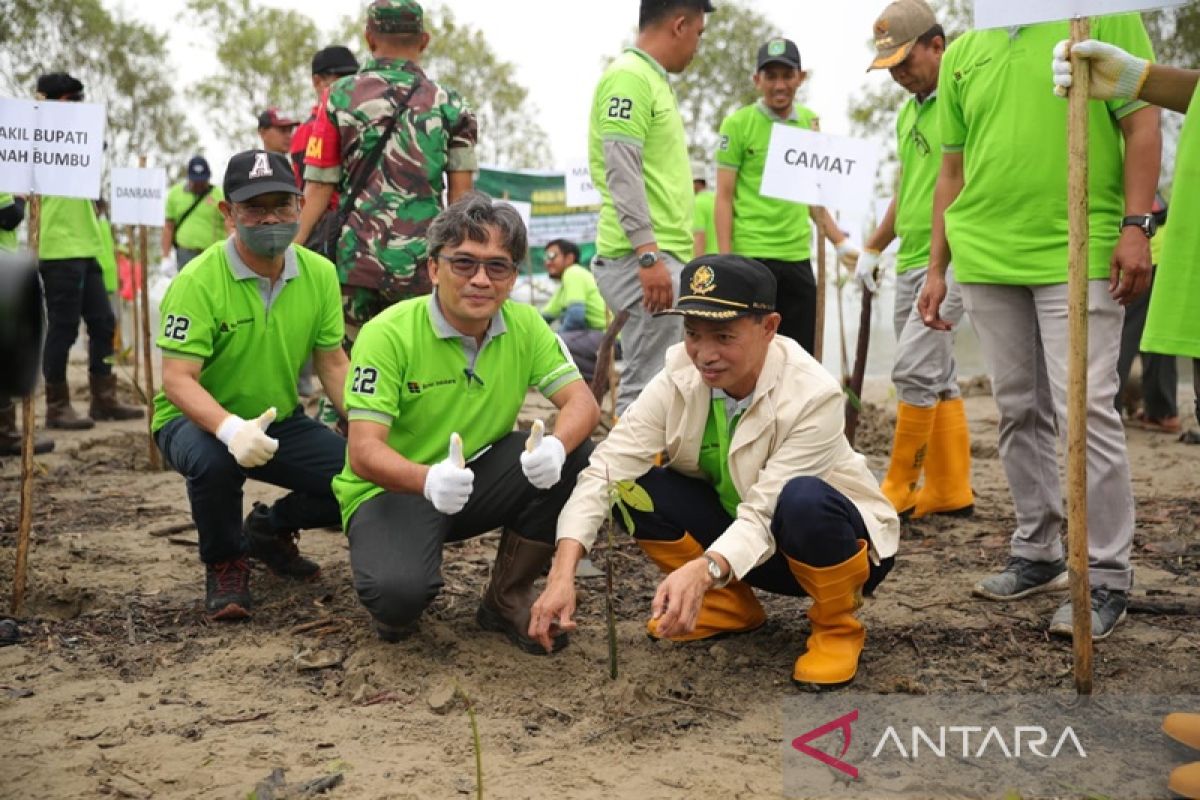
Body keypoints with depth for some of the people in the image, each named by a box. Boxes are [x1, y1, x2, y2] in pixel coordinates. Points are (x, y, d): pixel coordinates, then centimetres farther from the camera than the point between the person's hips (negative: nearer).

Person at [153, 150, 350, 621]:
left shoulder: (319, 273, -6)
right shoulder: (198, 280, -20)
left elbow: (332, 364, 1)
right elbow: (177, 380, -25)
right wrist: (231, 429, -44)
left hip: (280, 422, 5)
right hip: (198, 420, -4)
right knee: (213, 460, -38)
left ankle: (270, 528, 17)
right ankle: (224, 563, -5)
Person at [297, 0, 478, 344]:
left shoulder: (340, 97, 5)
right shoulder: (450, 105, 5)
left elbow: (319, 188, 1)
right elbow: (460, 197, 2)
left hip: (354, 259, 0)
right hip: (421, 263, 0)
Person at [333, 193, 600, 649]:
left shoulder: (525, 326, -5)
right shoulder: (388, 334, -19)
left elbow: (582, 403, -10)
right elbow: (363, 452, -24)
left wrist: (555, 447, -35)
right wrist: (429, 480, -46)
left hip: (478, 477, 5)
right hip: (392, 489, -5)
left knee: (575, 457, -21)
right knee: (399, 594, -34)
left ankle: (507, 600, -1)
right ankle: (398, 608, 8)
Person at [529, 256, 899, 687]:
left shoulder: (813, 395, -29)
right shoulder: (680, 376, -18)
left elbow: (764, 513, -34)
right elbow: (608, 467, -26)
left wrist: (703, 572, -53)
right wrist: (562, 572, -39)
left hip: (830, 535, -4)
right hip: (734, 525, 5)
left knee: (802, 499, -39)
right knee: (637, 488, -18)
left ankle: (838, 627, -8)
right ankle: (731, 605, 5)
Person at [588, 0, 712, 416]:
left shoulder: (653, 80, 21)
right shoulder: (629, 77, -10)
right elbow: (623, 174, -19)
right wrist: (648, 254, -24)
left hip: (663, 256, 10)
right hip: (644, 258, -10)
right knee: (650, 386, -9)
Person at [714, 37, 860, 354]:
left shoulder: (810, 123, 11)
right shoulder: (738, 124, -4)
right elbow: (724, 197, -5)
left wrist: (839, 242, 16)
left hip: (798, 257, 5)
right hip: (751, 256, -5)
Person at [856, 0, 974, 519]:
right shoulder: (908, 112, 18)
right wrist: (872, 249, 27)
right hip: (909, 263, 9)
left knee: (914, 368, -12)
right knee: (937, 378, 10)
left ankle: (899, 489, -2)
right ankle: (950, 491, 16)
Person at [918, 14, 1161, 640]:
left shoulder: (1105, 17, 2)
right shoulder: (961, 54, 14)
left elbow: (1141, 124, -1)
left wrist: (1135, 226, -12)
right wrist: (937, 267, 14)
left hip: (1079, 254, -4)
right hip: (986, 259, 5)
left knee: (1085, 408, -8)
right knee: (1019, 411, 10)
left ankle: (1107, 577, 1)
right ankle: (1038, 553, 22)